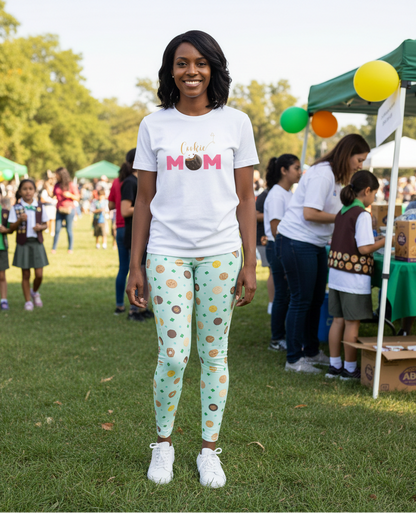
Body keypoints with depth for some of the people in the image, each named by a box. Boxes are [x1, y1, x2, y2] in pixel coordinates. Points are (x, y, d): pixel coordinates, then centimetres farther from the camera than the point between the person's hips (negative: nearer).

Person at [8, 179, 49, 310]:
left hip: (37, 243, 1)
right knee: (26, 275, 5)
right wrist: (20, 220, -20)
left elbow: (45, 224, 11)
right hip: (23, 244, -1)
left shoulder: (40, 207, 3)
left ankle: (35, 292, 29)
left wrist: (40, 227, -10)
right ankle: (28, 301, 18)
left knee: (39, 275, -2)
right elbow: (12, 228, -3)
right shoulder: (16, 208, -2)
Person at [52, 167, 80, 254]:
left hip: (69, 210, -3)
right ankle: (54, 248, 4)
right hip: (59, 210, 3)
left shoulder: (71, 185, -2)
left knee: (69, 230, 0)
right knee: (57, 230, 0)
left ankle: (70, 249, 9)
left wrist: (70, 195, -17)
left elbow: (77, 198, 0)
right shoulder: (57, 185, 9)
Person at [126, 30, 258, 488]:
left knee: (214, 354, 6)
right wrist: (134, 264, 2)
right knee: (174, 355, -5)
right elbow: (144, 201, 6)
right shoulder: (154, 125, 4)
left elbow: (246, 199, 4)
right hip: (167, 253, 0)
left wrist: (249, 264, -1)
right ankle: (163, 442, 19)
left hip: (221, 253, 1)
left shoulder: (235, 122, 4)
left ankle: (209, 450, 20)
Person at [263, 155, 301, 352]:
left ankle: (284, 335, 20)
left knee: (289, 294, 11)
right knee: (283, 294, -2)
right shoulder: (276, 195, -14)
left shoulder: (288, 194, 15)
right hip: (279, 248, -9)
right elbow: (275, 229, -17)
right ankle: (277, 340, 7)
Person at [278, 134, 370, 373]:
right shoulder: (322, 174, -17)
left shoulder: (336, 177, 15)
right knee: (301, 300, -4)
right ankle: (294, 359, 5)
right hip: (298, 242, -10)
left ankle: (312, 351, 27)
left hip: (316, 244, 10)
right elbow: (310, 214, -23)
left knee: (316, 299, 15)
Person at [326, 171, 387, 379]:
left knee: (338, 320, 13)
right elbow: (364, 248, -19)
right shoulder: (362, 215, -14)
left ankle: (334, 365, 20)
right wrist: (384, 242, -5)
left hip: (336, 274, 8)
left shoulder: (342, 212, 11)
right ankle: (349, 368, 12)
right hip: (354, 275, -8)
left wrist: (373, 239, 19)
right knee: (352, 323, 2)